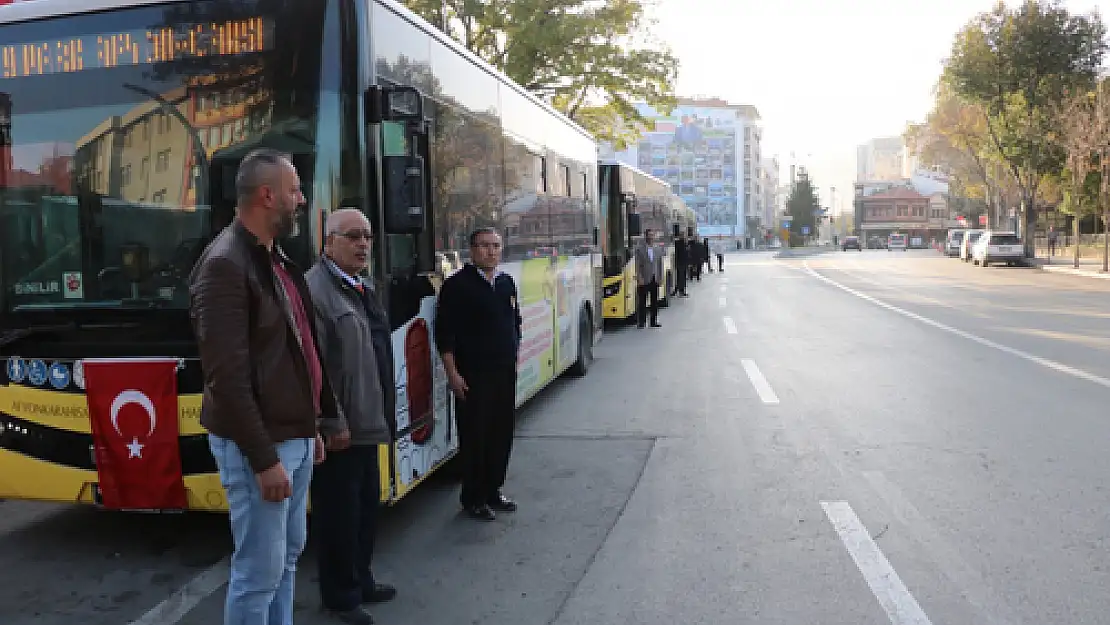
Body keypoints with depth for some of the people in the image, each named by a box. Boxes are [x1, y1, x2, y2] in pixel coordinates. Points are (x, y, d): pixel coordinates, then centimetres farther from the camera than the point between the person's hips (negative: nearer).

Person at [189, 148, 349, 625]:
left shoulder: (276, 260, 12)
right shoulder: (225, 264, -17)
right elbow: (227, 375, -21)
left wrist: (314, 425, 18)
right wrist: (262, 458, -21)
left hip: (295, 435, 9)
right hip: (260, 443, -9)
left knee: (288, 554, 19)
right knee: (260, 568, 1)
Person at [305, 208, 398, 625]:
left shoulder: (364, 289, 14)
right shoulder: (314, 289, -16)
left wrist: (385, 415, 19)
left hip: (366, 423, 9)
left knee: (367, 507, 19)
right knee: (339, 513, 5)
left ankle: (360, 581, 36)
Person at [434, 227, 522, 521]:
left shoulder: (507, 282, 11)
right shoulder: (457, 285, -9)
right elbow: (444, 334, -12)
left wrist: (513, 359, 16)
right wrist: (453, 373, -15)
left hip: (505, 372, 7)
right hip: (472, 375, -6)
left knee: (502, 433, 12)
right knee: (474, 436, 1)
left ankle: (493, 491, 26)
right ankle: (472, 499, 14)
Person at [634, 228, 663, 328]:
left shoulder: (657, 249, 10)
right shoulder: (640, 249, -3)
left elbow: (660, 264, 12)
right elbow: (638, 265, -6)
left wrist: (660, 277, 5)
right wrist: (639, 277, -13)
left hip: (655, 279, 5)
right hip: (644, 279, -4)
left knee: (655, 301, 8)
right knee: (642, 302, 0)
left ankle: (654, 322, 15)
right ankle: (641, 322, 5)